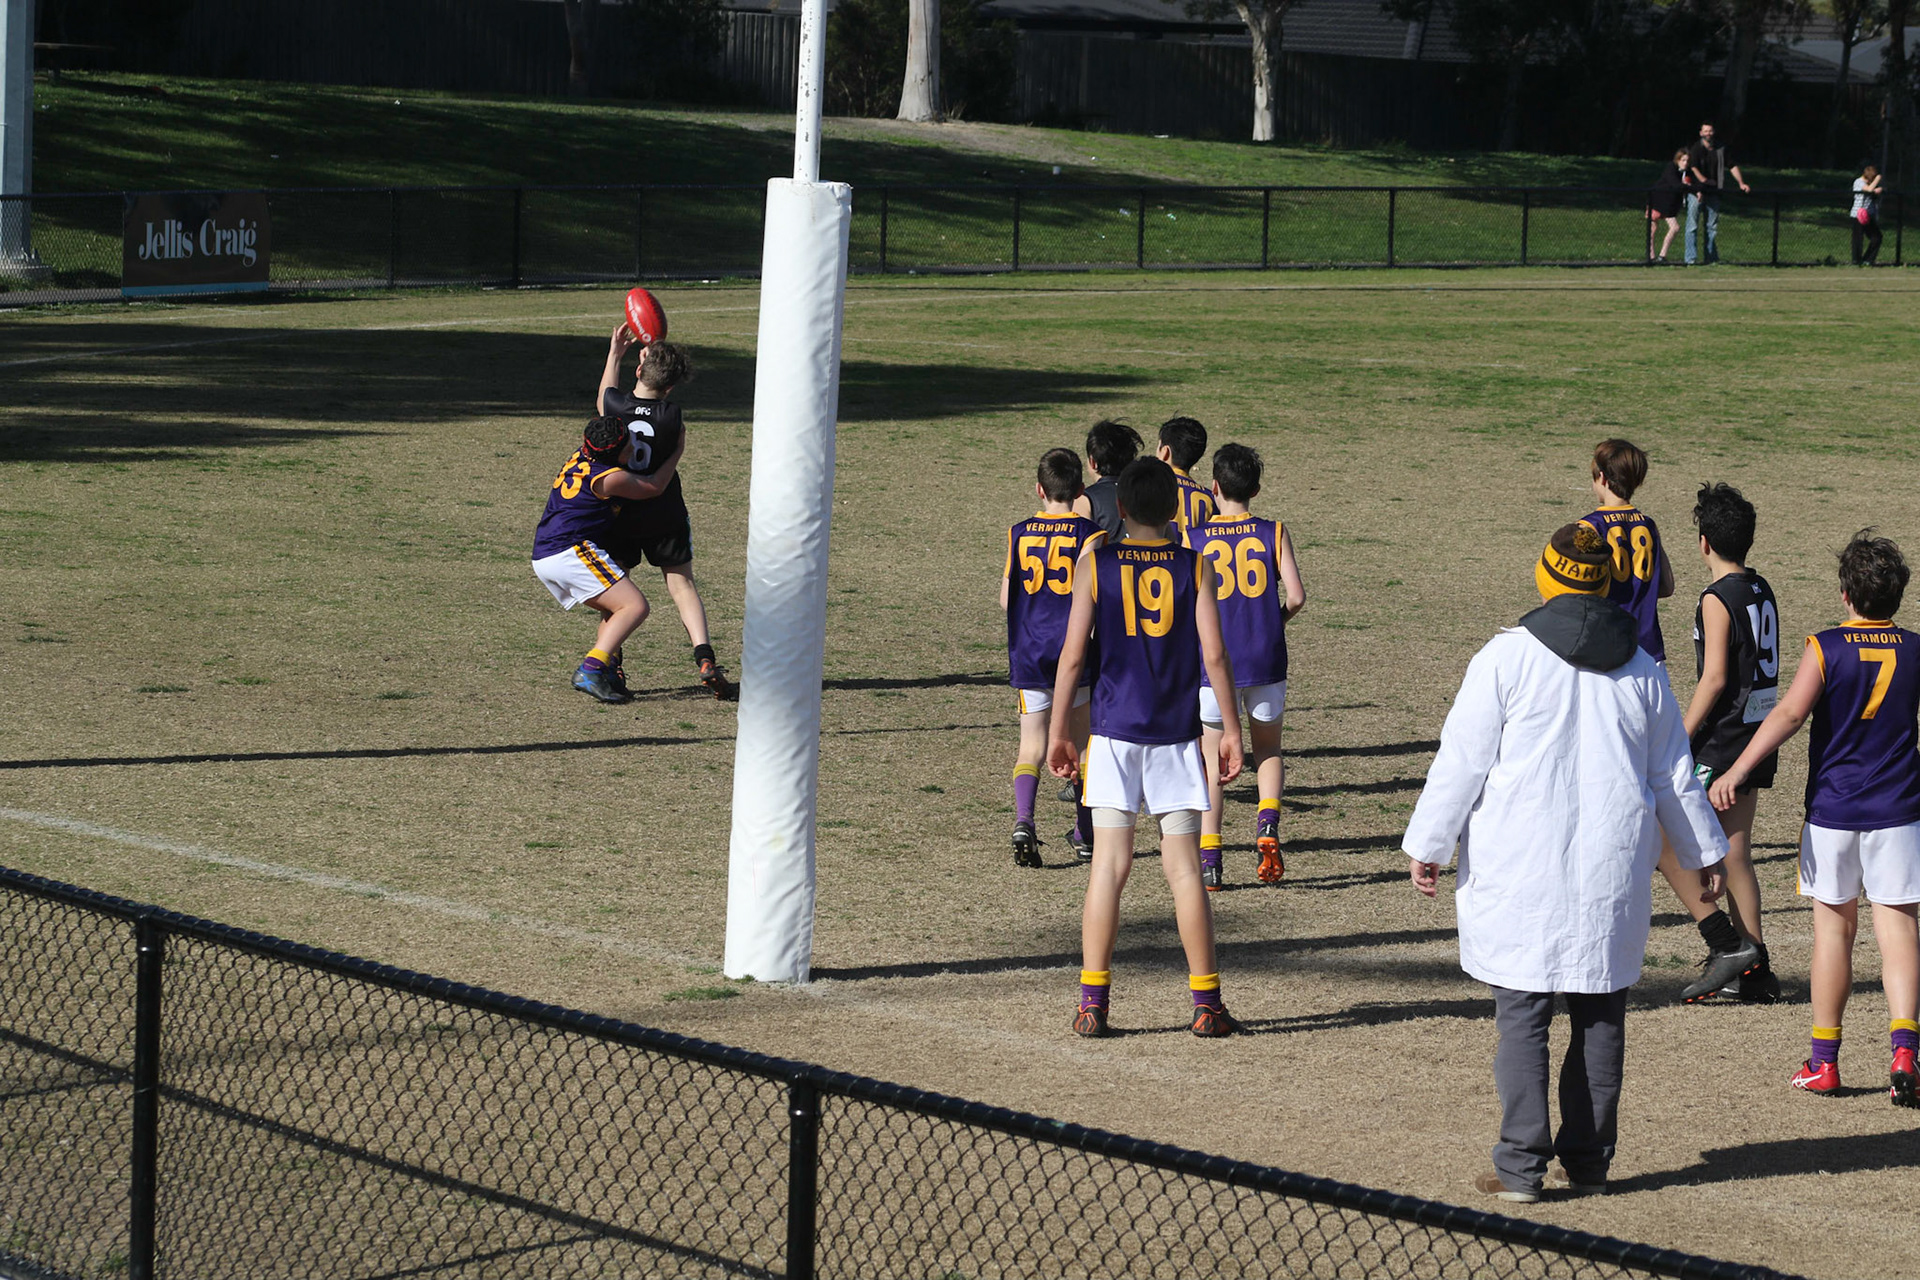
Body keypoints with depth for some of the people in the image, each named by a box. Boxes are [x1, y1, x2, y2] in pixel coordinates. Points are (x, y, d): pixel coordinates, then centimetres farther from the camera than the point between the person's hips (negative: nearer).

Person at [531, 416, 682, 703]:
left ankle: (606, 671, 3)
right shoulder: (611, 478, -11)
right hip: (571, 553, -9)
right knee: (635, 607, -11)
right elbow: (654, 487, 5)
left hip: (541, 558, 9)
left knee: (616, 609, 21)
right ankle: (590, 671, -25)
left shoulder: (580, 455, 13)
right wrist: (677, 451, 17)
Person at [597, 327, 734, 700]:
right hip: (665, 515, -1)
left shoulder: (614, 404, -12)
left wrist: (615, 353, 25)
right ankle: (704, 658, -9)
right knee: (682, 584, 8)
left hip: (621, 513, 1)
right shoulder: (674, 417, -15)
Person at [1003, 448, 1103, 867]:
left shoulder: (1020, 534, 3)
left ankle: (1023, 819, -22)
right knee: (1082, 742, 16)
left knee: (1032, 747, 3)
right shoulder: (1088, 534, -5)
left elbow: (1005, 600, 7)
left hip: (1028, 655, 1)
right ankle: (1085, 835, 22)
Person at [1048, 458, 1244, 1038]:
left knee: (1109, 865, 2)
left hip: (1114, 730, 0)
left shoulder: (1096, 564, -1)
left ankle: (1093, 1001, -2)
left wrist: (1058, 731, 5)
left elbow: (1072, 655, -3)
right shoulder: (1194, 567, 0)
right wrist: (1232, 729, 4)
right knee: (1183, 866, 4)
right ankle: (1206, 1004, 5)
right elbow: (1214, 655, -4)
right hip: (1177, 732, 0)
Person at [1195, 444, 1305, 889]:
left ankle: (1209, 857, -2)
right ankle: (1267, 822, -7)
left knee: (1212, 761, 7)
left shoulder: (1194, 540, -2)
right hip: (1266, 661, 1)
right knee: (1268, 751, 19)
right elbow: (1296, 596, -7)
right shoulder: (1273, 533, -1)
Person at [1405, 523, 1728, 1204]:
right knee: (1601, 1014, 10)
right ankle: (1588, 1160, 14)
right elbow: (1674, 776, 15)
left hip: (1522, 869, -4)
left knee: (1522, 1014, -1)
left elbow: (1461, 763, -5)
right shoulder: (1640, 668, 8)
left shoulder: (1507, 657, -6)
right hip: (1614, 869, 4)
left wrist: (1428, 845, 3)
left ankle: (1522, 1165, -4)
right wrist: (1703, 852, 26)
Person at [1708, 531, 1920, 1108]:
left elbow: (1789, 713, -19)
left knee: (1834, 930, 10)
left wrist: (1736, 772, -22)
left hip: (1832, 809, -1)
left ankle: (1823, 1061, 15)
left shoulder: (1827, 648, -7)